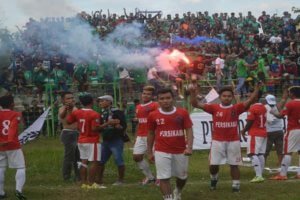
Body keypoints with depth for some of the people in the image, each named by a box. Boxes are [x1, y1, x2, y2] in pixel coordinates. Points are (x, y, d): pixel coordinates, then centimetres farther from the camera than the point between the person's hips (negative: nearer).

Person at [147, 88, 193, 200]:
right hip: (161, 152, -1)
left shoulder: (182, 113, -5)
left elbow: (189, 130, -6)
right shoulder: (153, 115, -2)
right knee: (164, 178, -7)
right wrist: (149, 152, 9)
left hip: (180, 151, 1)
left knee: (182, 176, 17)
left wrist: (189, 147, -19)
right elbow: (151, 134, 8)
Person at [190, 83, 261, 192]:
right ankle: (214, 178, 35)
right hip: (217, 141, 0)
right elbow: (196, 104, -5)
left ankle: (236, 185, 15)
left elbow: (250, 101, -12)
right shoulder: (214, 108, 0)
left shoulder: (236, 108, -1)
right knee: (213, 165, 5)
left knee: (234, 165, 6)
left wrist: (257, 88, -25)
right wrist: (193, 93, -21)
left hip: (233, 141, 0)